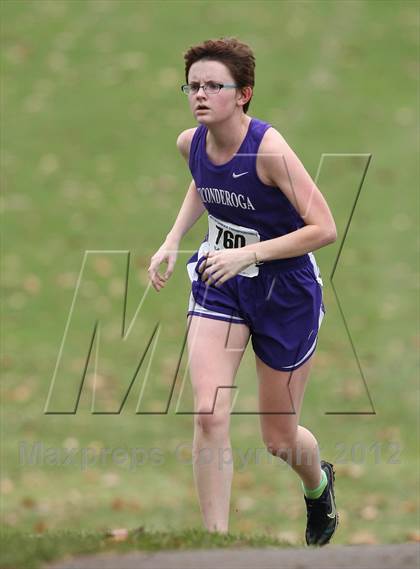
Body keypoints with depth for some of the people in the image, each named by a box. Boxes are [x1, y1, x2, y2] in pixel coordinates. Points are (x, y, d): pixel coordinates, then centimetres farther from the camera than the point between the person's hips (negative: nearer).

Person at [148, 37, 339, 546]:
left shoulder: (269, 149, -26)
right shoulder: (191, 143, -7)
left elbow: (324, 229, -27)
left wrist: (248, 254, -31)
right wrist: (172, 242, 6)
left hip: (285, 291, -4)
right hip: (218, 286, 4)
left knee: (279, 439, 10)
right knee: (208, 416, -17)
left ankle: (318, 484, 47)